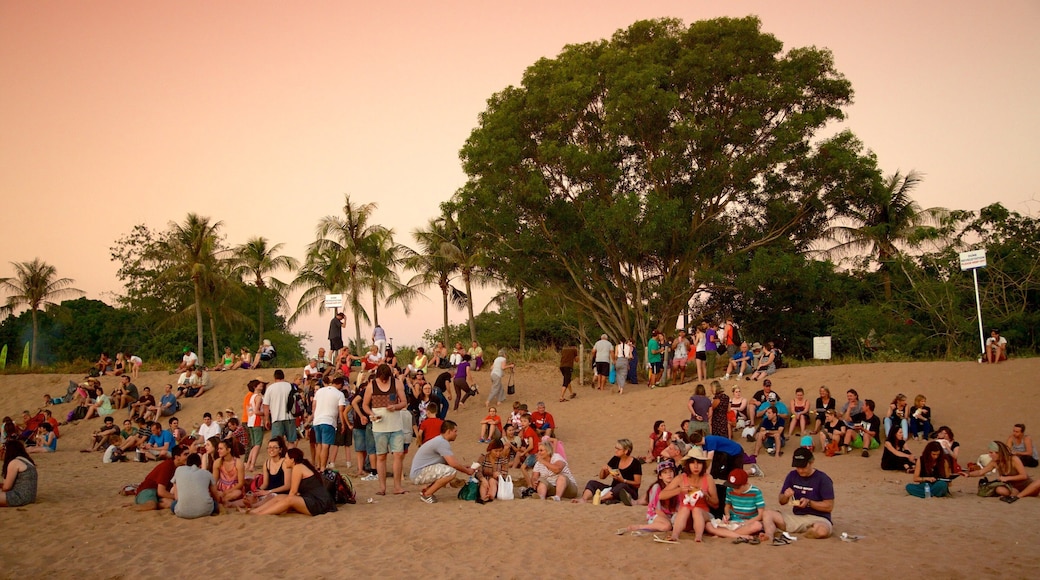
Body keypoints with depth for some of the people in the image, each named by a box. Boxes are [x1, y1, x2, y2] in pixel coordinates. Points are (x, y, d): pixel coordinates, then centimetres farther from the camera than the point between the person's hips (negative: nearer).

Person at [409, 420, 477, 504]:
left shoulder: (440, 440, 15)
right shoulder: (442, 442, -17)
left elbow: (449, 462, 20)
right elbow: (453, 463, -21)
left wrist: (464, 467, 12)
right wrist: (467, 471, -6)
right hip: (418, 474, -11)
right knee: (451, 471, -24)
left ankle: (425, 490, 14)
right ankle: (427, 494, -11)